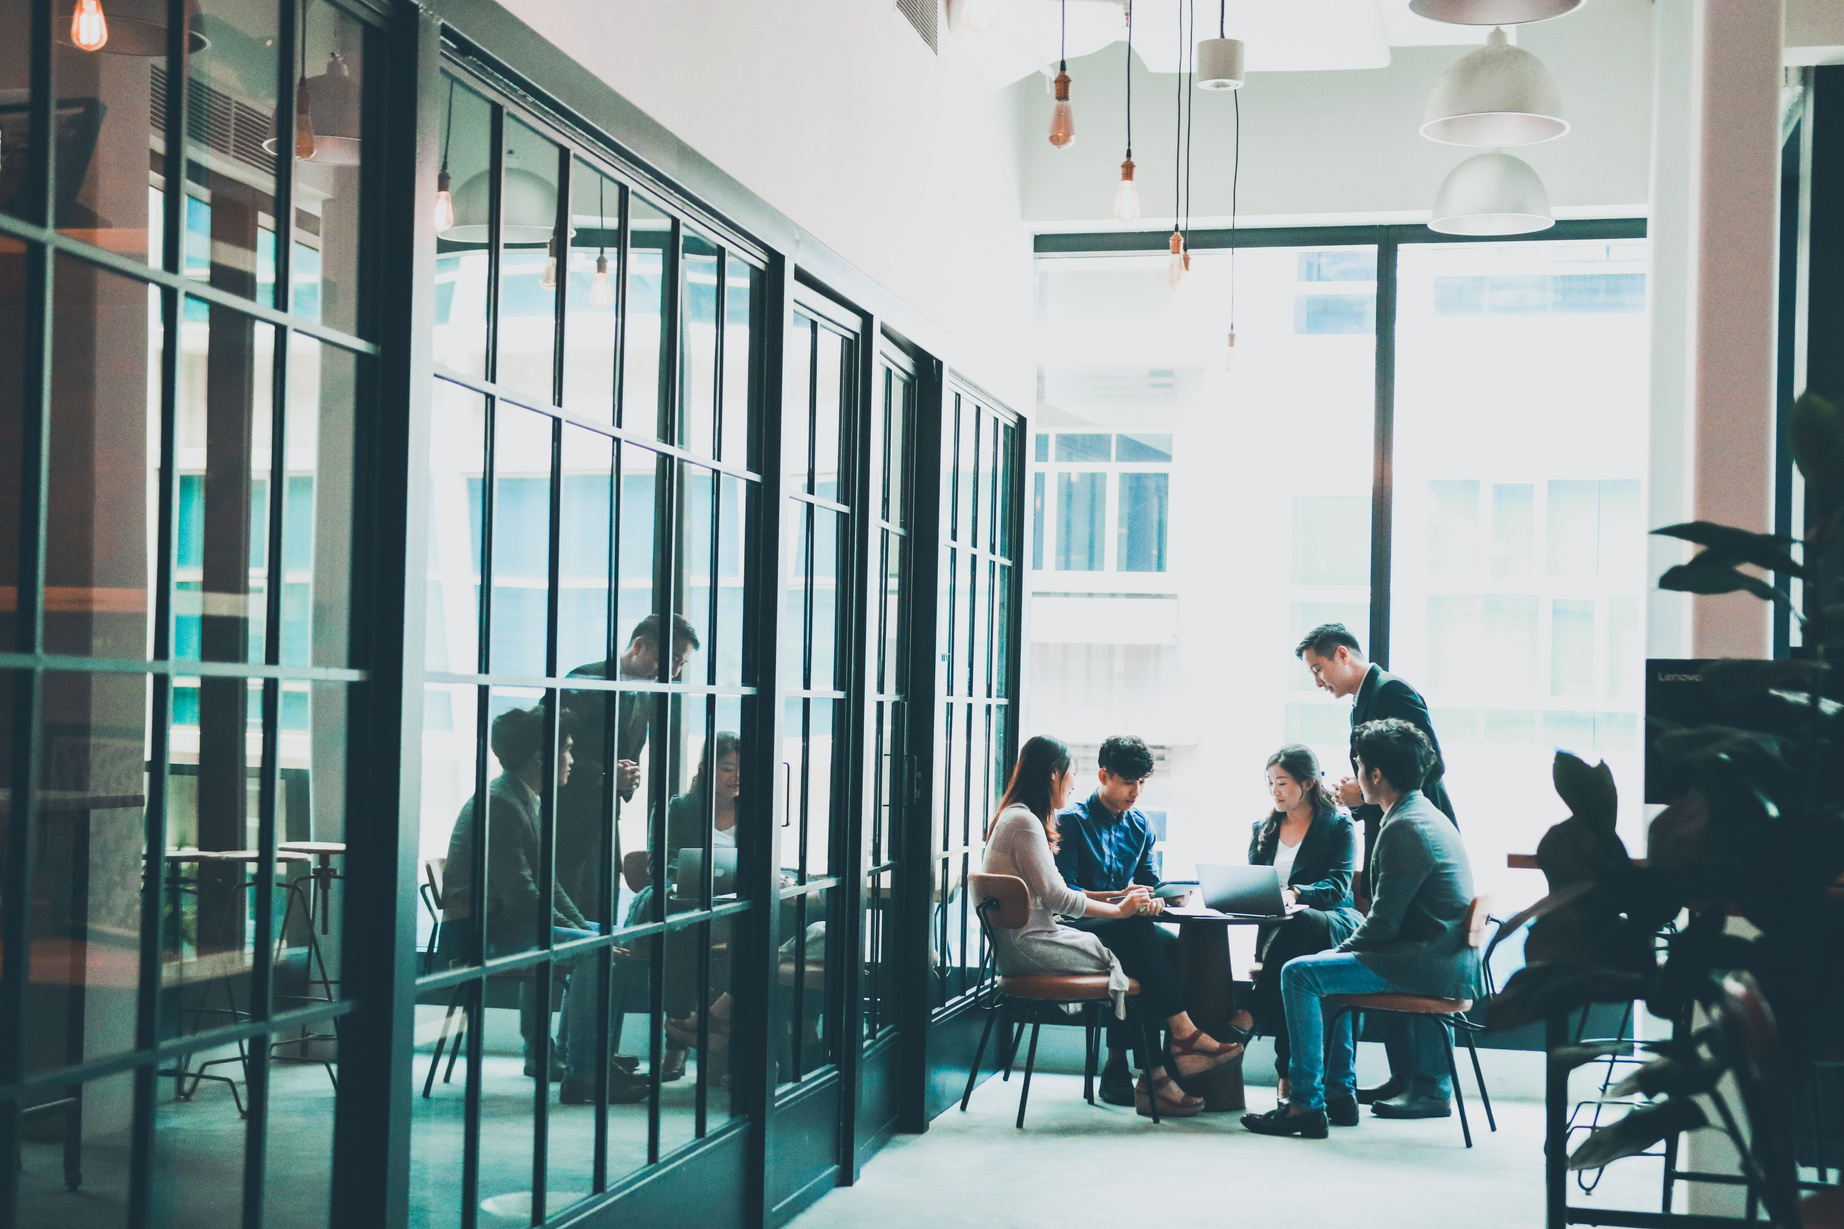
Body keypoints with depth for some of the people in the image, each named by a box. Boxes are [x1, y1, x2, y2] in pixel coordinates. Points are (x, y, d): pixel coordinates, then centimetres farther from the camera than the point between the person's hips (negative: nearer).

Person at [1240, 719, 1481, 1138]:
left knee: (1299, 973, -13)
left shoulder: (1402, 829, -18)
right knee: (1331, 965, 28)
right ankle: (1339, 1092, 25)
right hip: (1448, 959, 11)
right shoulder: (1429, 816, 16)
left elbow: (1384, 923, -19)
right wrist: (1343, 949, 17)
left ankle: (1306, 1104, -11)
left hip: (1430, 965, -11)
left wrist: (1343, 948, -2)